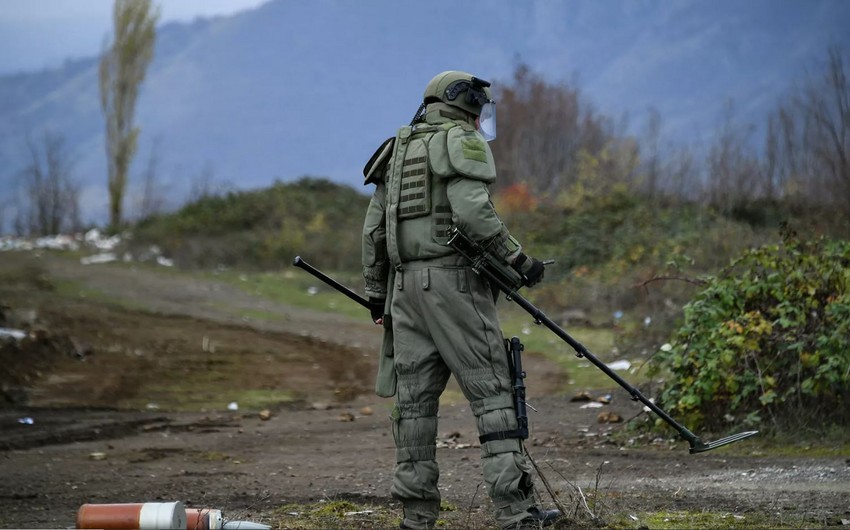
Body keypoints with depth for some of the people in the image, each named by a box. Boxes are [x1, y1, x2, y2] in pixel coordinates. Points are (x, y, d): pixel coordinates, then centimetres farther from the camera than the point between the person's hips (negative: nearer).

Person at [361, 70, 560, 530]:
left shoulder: (398, 149, 21)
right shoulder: (463, 142, -1)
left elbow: (373, 229, 18)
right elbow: (472, 212, -17)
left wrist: (376, 294, 21)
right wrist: (517, 259, -11)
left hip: (405, 283, 7)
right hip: (454, 279, -7)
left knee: (414, 397, 6)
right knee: (490, 390, -7)